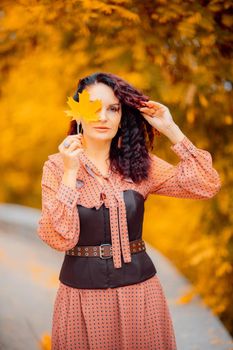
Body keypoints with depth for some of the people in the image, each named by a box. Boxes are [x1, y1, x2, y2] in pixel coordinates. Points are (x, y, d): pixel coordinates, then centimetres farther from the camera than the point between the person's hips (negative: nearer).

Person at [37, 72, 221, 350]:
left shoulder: (138, 163, 2)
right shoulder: (56, 166, -5)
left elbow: (207, 186, -6)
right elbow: (60, 239, -15)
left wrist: (171, 129, -8)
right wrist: (70, 173, -21)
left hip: (139, 288, 2)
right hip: (82, 292, -2)